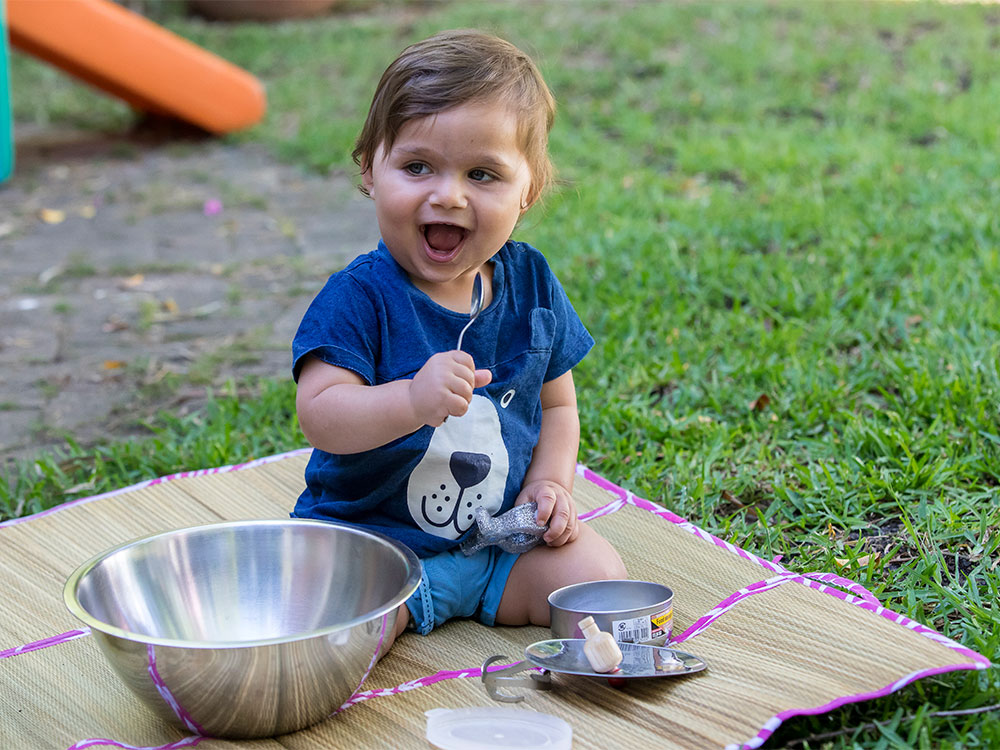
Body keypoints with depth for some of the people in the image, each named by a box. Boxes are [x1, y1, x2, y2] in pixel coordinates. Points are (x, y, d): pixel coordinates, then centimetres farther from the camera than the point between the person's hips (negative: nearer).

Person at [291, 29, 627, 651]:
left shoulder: (531, 285, 1)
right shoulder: (360, 297, -15)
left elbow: (557, 405, 13)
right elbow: (320, 416, -26)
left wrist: (550, 482, -4)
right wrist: (414, 400, -42)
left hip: (502, 537, 5)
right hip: (369, 538, -5)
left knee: (596, 574, -12)